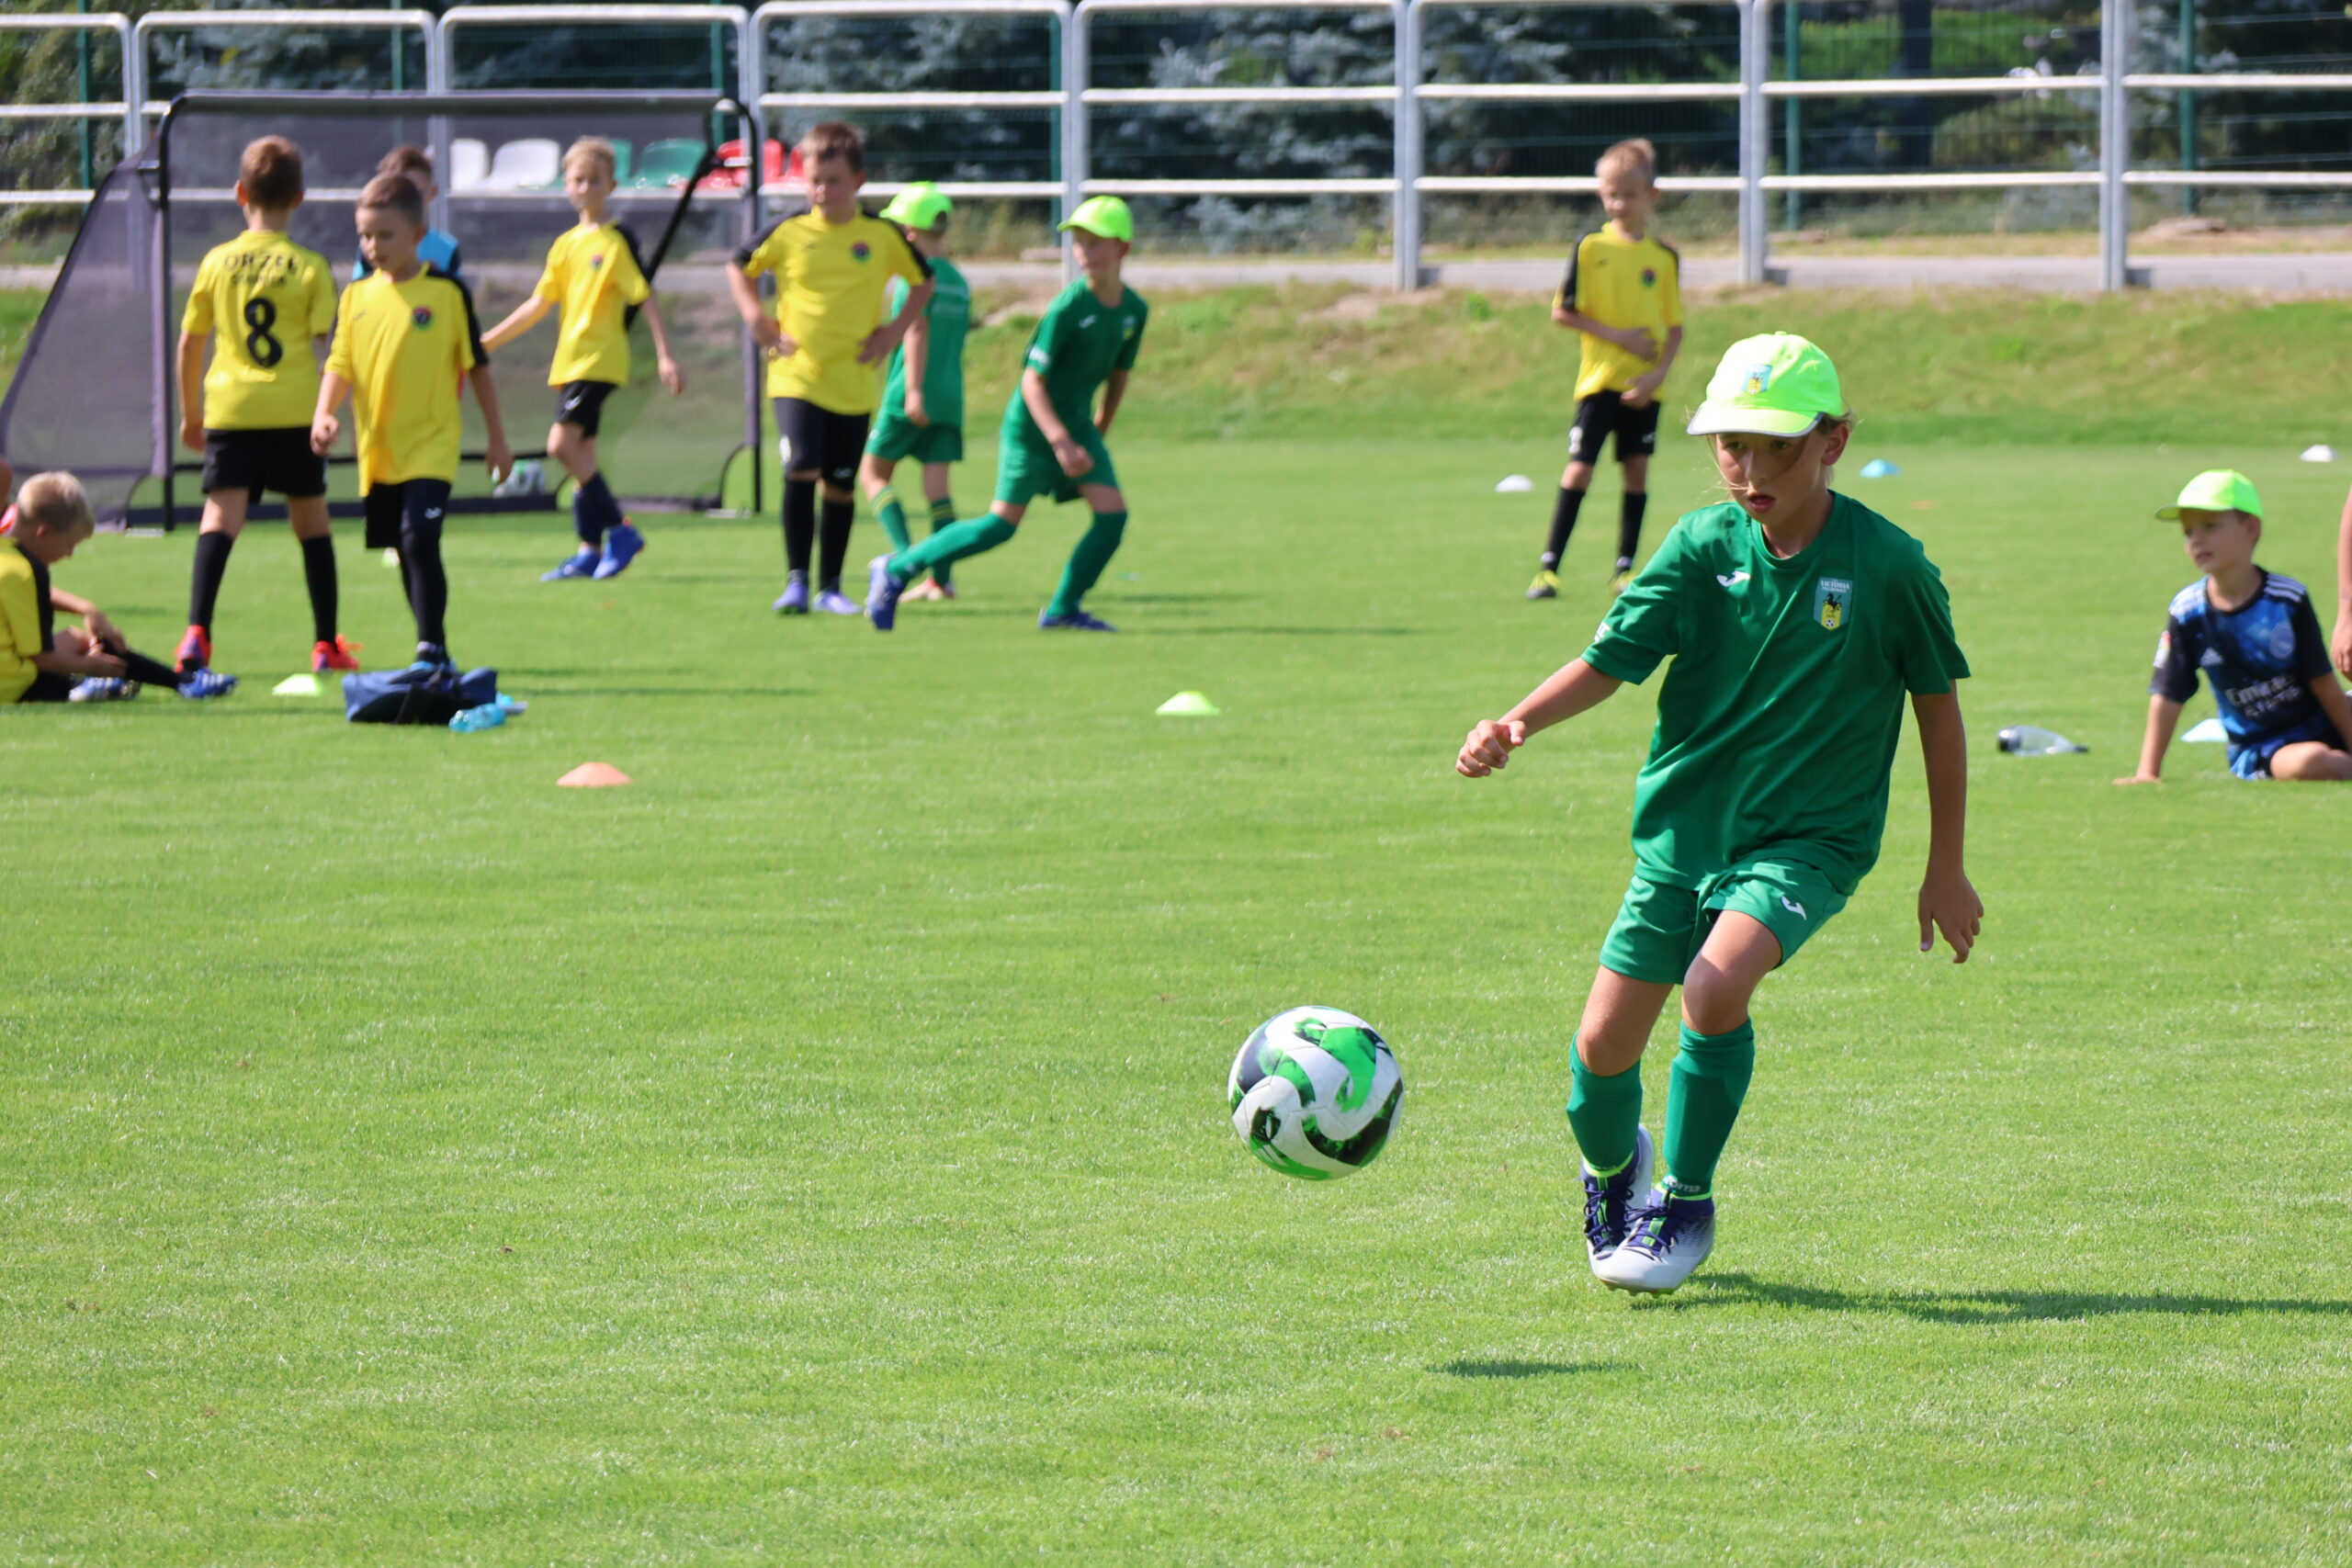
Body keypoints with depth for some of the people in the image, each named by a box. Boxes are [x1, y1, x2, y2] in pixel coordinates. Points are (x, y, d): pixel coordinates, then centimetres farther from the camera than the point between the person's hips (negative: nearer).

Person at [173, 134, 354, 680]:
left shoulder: (217, 262, 3)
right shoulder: (310, 267, -1)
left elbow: (189, 342, 9)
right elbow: (328, 344, -4)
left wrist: (190, 412, 20)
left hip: (230, 409, 0)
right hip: (295, 410, 0)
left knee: (220, 515, -8)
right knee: (312, 521, 12)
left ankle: (198, 632, -26)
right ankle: (326, 644, 17)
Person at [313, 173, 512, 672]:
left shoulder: (447, 292, -4)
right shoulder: (357, 297, 7)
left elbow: (477, 366, 2)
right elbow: (340, 365, 8)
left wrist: (496, 438, 4)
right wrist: (324, 414, -11)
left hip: (430, 447, -5)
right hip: (378, 452, 5)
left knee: (420, 539, -21)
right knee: (407, 554, 12)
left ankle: (433, 648, -16)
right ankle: (435, 655, 24)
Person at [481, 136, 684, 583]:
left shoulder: (617, 241, -6)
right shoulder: (566, 245, 14)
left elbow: (645, 299, -8)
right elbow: (539, 305, 19)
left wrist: (665, 356, -14)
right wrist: (488, 341, 18)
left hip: (600, 358, -8)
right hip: (569, 361, 8)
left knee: (562, 444, -19)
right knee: (580, 455, 7)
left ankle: (619, 530, -12)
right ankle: (590, 551, 11)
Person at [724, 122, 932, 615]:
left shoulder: (883, 236, 0)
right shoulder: (789, 233, -2)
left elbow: (923, 282, 15)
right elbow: (739, 267, 14)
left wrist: (895, 329, 3)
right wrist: (756, 318, 2)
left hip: (854, 383, 1)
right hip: (796, 375, -1)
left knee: (840, 483, 7)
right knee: (801, 469, -17)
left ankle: (830, 587, 18)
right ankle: (796, 580, -11)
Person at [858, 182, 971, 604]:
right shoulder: (959, 281, 15)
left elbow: (918, 330, -18)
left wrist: (913, 389, -22)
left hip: (910, 397, -7)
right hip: (951, 392, 7)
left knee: (874, 472, 4)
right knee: (937, 483, 3)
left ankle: (905, 554, -13)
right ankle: (940, 577, -4)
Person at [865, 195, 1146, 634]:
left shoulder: (1135, 310, -1)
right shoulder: (1068, 307, -20)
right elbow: (1033, 380, -19)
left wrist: (1098, 433, 19)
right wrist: (1060, 441, -25)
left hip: (1077, 422, 6)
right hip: (1032, 423, -6)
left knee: (1113, 514, -8)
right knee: (1003, 524, -9)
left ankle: (1063, 610, 4)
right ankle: (895, 571, 2)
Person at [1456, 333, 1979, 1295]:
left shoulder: (1887, 564, -11)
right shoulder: (1704, 546, -5)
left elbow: (1937, 703, 0)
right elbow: (1612, 657, -9)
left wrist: (1946, 870, 4)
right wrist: (1517, 725, -29)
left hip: (1811, 833, -3)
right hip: (1686, 820, 3)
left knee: (1715, 988, -29)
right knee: (1603, 1045, 1)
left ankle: (1687, 1207, -6)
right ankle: (1612, 1167, 37)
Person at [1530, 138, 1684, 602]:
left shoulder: (1664, 258, 3)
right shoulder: (1591, 247, -3)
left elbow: (1674, 328, 6)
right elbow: (1563, 311, -4)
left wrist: (1658, 373, -9)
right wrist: (1618, 336, -11)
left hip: (1644, 385, 3)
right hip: (1600, 375, -3)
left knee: (1637, 469, 5)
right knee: (1579, 468, -7)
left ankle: (1624, 567, 14)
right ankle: (1549, 566, -3)